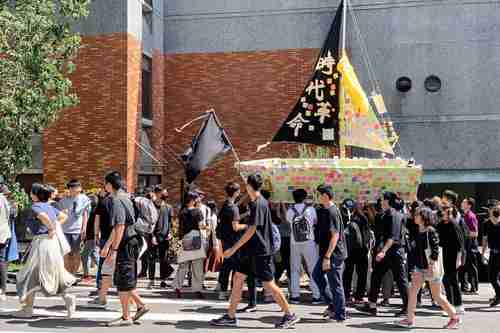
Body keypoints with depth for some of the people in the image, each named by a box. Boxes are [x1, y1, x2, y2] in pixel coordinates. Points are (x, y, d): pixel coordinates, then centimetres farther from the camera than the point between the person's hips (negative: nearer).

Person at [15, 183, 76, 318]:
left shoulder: (35, 207, -12)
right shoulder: (49, 206, 13)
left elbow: (44, 217, -32)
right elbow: (64, 216, 23)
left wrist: (51, 229, -18)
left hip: (41, 242, -8)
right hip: (52, 243, 8)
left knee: (31, 275, 4)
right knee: (52, 275, 17)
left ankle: (28, 309, 11)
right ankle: (67, 297, 2)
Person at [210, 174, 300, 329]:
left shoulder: (259, 204, -17)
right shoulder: (256, 202, 12)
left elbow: (251, 230, -22)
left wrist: (233, 249, -20)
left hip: (260, 252, -10)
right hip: (252, 251, 10)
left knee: (269, 284, -3)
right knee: (237, 278, 7)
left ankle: (290, 315, 8)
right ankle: (230, 317, 12)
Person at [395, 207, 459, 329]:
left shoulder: (430, 231, -13)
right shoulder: (418, 232, 10)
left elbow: (435, 249, -18)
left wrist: (432, 265, -23)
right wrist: (414, 266, 18)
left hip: (431, 267, -8)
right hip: (420, 267, 8)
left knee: (436, 295, 2)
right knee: (412, 291, -3)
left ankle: (454, 317, 19)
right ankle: (410, 320, 1)